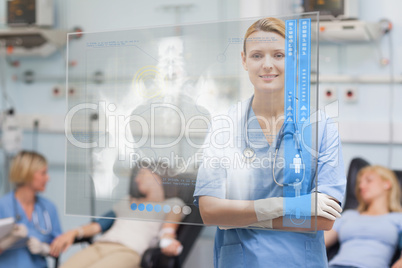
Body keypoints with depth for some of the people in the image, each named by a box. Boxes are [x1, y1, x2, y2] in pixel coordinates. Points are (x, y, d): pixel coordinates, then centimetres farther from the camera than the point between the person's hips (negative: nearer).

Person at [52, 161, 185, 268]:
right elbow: (97, 225, 26)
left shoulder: (172, 203, 19)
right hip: (98, 246, 6)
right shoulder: (125, 204, 36)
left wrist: (167, 238, -27)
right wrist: (74, 232, 6)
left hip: (129, 250, -5)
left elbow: (171, 222, -3)